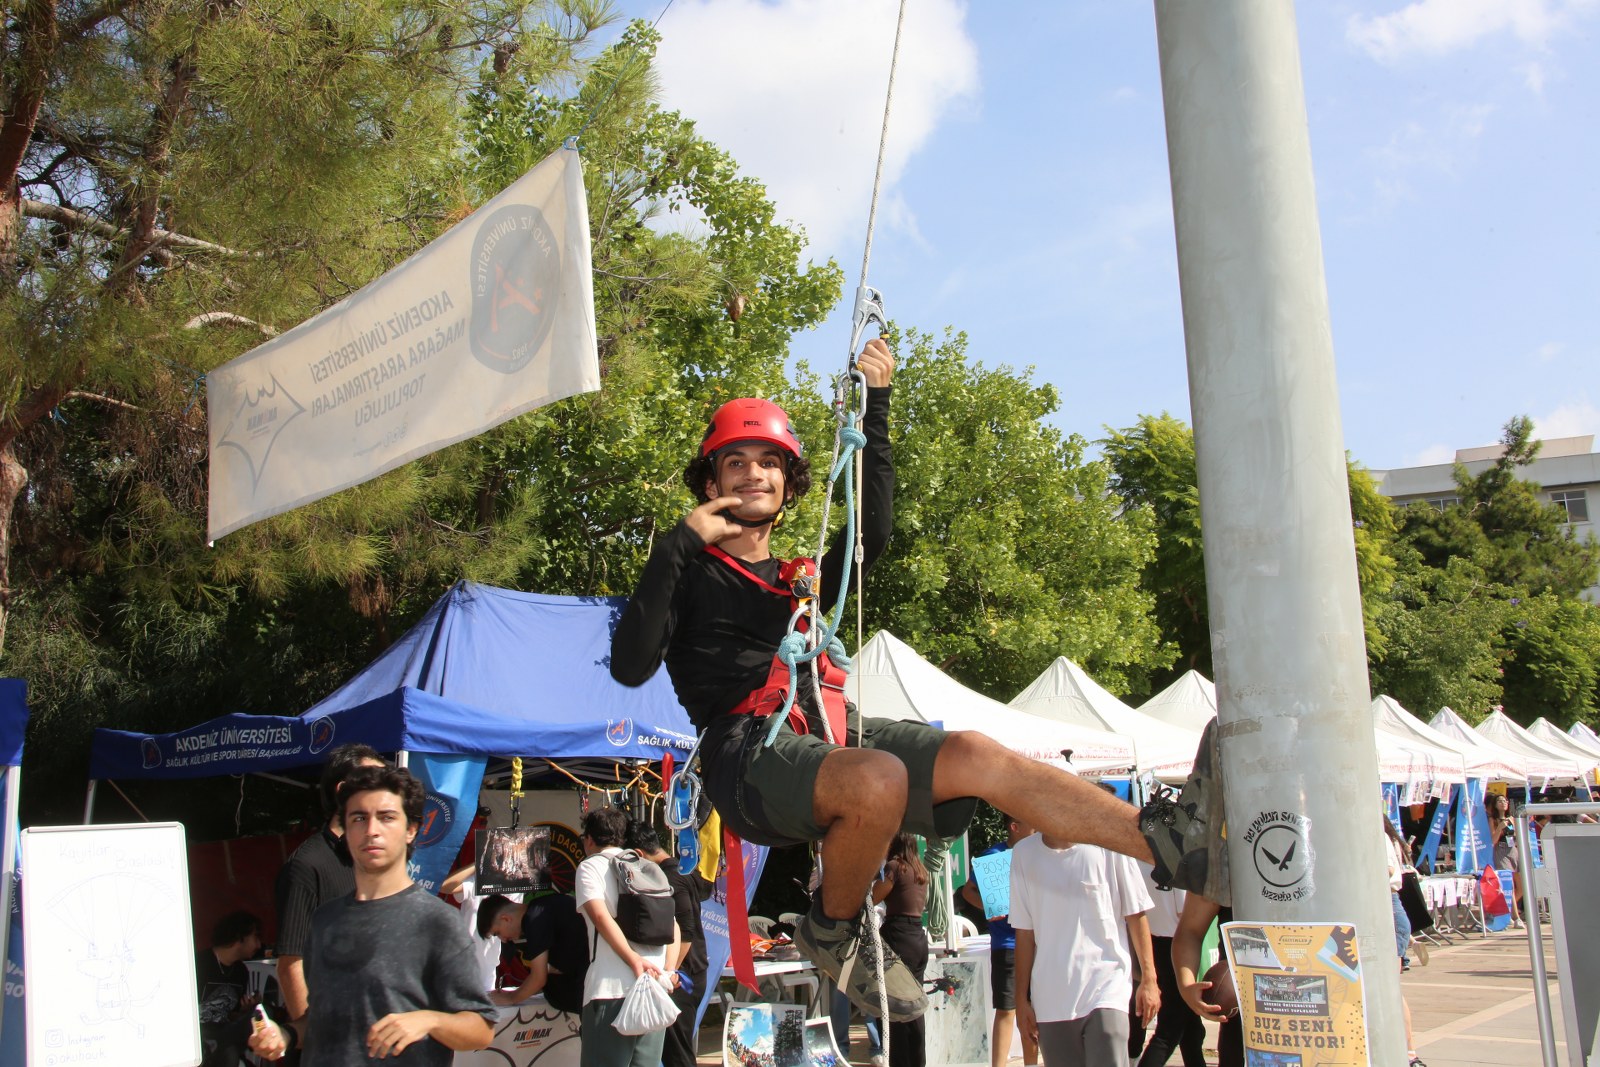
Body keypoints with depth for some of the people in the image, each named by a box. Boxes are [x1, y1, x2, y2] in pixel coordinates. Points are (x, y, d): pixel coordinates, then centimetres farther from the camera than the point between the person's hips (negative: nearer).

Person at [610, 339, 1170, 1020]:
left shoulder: (802, 579, 29)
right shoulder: (688, 573, 13)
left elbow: (872, 528, 11)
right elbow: (630, 666, -4)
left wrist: (874, 404, 9)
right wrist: (678, 544, -5)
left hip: (834, 736, 6)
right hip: (750, 754, -6)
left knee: (978, 758, -18)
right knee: (880, 778, -36)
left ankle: (1169, 841, -27)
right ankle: (835, 932, -8)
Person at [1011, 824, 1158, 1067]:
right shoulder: (1023, 853, 3)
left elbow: (1136, 914, 2)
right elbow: (1025, 932, 7)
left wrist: (1148, 979, 0)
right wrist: (1022, 997, 9)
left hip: (1106, 991, -3)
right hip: (1050, 1000, 3)